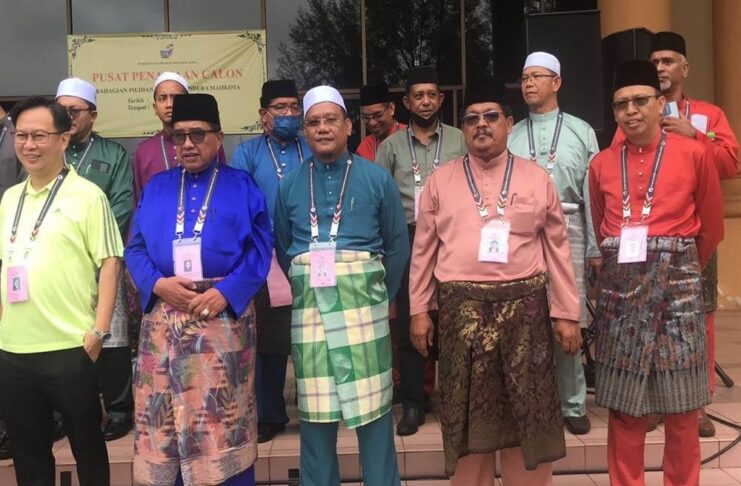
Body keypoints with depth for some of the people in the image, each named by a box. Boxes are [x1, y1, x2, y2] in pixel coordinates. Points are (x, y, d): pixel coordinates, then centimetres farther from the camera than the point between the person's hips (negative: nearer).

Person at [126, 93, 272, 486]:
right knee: (163, 415, 7)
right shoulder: (155, 188, 15)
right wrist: (158, 284, -9)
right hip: (164, 318, 3)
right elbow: (135, 248, 10)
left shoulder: (242, 186, 6)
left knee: (225, 417, 0)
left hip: (224, 313, -3)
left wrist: (226, 292, -15)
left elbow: (260, 249, -2)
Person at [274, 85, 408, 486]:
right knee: (314, 406, 8)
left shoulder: (376, 178, 3)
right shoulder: (290, 184, 9)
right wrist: (305, 287, 14)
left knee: (371, 400, 2)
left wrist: (381, 294, 9)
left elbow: (397, 245, 8)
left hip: (362, 300, -2)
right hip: (309, 304, 2)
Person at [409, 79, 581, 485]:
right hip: (462, 309, 0)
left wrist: (566, 313, 3)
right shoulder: (440, 181, 6)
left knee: (528, 414, 10)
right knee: (468, 414, 11)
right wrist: (419, 309, 3)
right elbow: (424, 250, 7)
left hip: (524, 307, 0)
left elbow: (557, 249, 5)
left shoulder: (537, 179, 5)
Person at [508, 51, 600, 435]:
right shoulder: (511, 137, 10)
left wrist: (596, 247, -2)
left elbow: (593, 192, 3)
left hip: (567, 229, -1)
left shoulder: (581, 132, 8)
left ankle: (572, 405, 16)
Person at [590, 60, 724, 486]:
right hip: (620, 285, 2)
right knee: (623, 406, 7)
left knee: (682, 406, 7)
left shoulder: (695, 153, 1)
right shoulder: (602, 164, 8)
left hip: (677, 283, -2)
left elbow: (712, 227, 9)